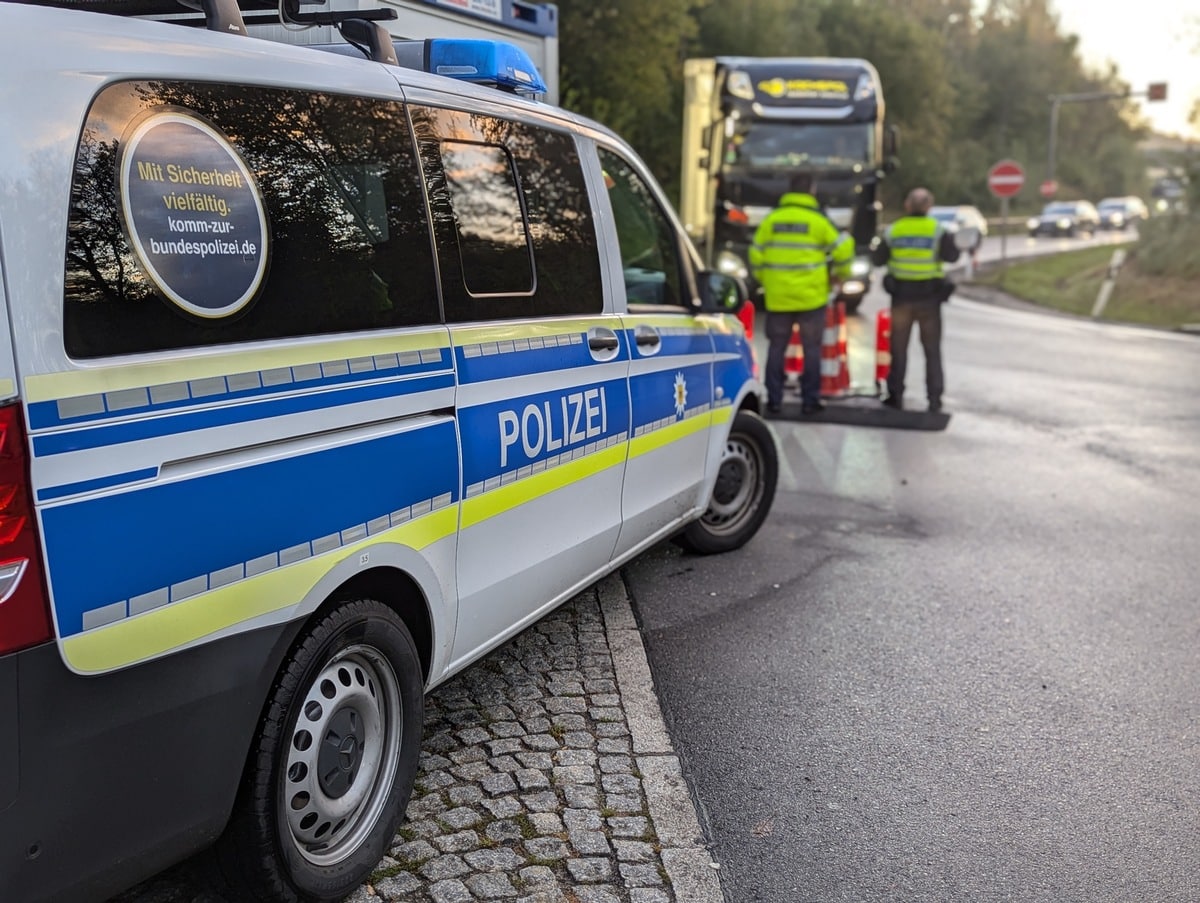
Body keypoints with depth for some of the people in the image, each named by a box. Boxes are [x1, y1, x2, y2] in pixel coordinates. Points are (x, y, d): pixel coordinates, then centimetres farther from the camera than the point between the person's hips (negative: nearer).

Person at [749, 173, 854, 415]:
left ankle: (774, 399, 10)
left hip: (777, 297, 2)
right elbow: (842, 248, -4)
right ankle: (810, 400, 8)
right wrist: (839, 273, 14)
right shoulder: (818, 220, -4)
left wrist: (764, 281, 19)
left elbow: (756, 255, 4)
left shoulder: (771, 220, 3)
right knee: (812, 348, 7)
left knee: (776, 347, 10)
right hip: (811, 296, -2)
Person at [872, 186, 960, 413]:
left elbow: (877, 259, 2)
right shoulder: (938, 231, -5)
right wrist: (952, 240, 7)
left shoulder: (893, 231, -1)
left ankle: (896, 396, 11)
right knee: (932, 350, 7)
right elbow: (952, 256, -13)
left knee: (899, 349, 10)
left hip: (901, 295, 1)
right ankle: (934, 398, 4)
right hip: (929, 297, -1)